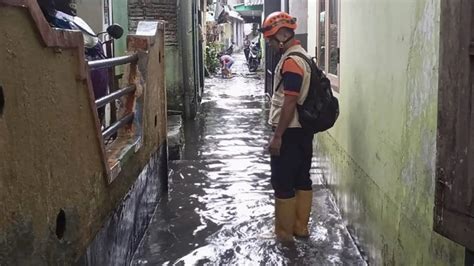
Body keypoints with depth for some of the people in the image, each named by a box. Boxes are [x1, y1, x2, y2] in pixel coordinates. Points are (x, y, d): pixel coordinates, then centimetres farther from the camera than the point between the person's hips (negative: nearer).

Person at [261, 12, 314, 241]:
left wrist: (277, 136, -19)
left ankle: (284, 232, 11)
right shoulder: (301, 56, 12)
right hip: (303, 130, 10)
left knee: (283, 183, 1)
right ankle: (300, 227, 24)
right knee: (302, 180, 14)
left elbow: (289, 103, -23)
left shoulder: (290, 61, -19)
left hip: (289, 132, -10)